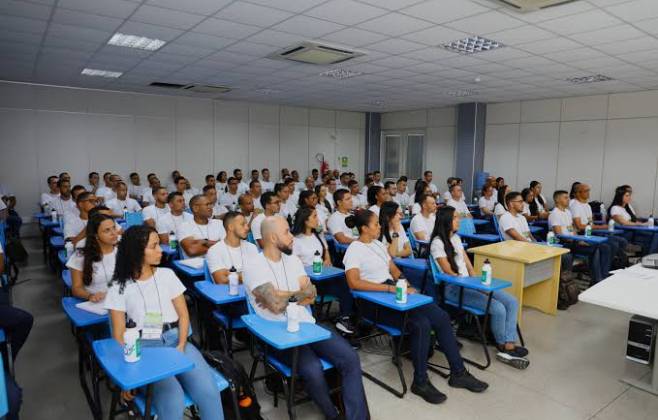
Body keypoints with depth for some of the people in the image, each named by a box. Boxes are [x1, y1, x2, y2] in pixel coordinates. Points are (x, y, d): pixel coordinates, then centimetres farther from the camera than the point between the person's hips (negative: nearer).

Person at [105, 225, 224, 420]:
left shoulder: (167, 274, 10)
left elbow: (183, 314, 9)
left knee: (208, 392, -24)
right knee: (172, 402, -30)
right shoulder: (119, 287, 3)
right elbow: (119, 334, 1)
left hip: (175, 340, 2)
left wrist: (181, 346, -9)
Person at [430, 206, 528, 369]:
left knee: (512, 302, -7)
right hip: (453, 288, -9)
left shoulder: (456, 237, 14)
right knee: (498, 309, -21)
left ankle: (509, 346, -11)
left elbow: (468, 264, 15)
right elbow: (449, 273, -14)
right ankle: (502, 346, 3)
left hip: (468, 284, 9)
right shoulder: (437, 243, -11)